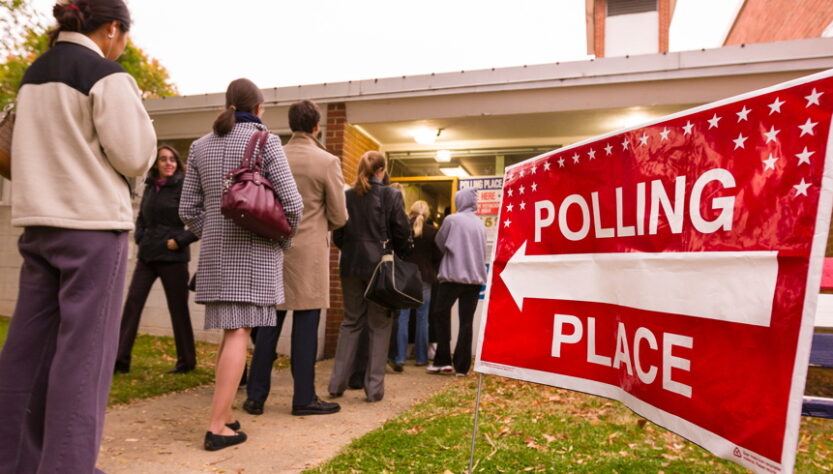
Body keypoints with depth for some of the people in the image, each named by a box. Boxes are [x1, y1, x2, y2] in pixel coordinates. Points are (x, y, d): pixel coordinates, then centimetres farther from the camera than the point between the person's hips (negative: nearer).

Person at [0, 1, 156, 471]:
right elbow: (134, 156, -10)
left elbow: (45, 147, 20)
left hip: (38, 218, 8)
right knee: (84, 347, -3)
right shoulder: (107, 76, -9)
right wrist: (136, 115, 5)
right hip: (94, 222, -8)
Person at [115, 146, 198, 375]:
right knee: (132, 304, 1)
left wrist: (180, 240, -15)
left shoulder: (183, 186, -8)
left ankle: (186, 361, 17)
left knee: (178, 309, 4)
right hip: (147, 256, 6)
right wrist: (140, 238, 8)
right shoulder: (150, 187, 10)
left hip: (173, 257, -5)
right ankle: (121, 360, 9)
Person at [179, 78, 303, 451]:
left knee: (231, 332, 14)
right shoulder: (265, 142, -4)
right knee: (239, 333, -5)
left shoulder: (201, 146, 11)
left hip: (216, 252, 5)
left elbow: (188, 209, 9)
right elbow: (291, 203, -11)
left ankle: (225, 416, 19)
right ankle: (217, 427, -4)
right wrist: (283, 241, 4)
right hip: (255, 250, -5)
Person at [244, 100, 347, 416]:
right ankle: (304, 398, 11)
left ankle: (256, 396, 18)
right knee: (305, 326, 3)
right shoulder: (327, 161, -8)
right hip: (309, 253, -4)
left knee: (269, 324, 11)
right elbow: (339, 217, -5)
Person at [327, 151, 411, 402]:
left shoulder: (347, 196, 3)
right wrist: (400, 255, 11)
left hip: (351, 265, 3)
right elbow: (402, 232, -5)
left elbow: (337, 234, 6)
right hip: (380, 265, -3)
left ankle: (338, 383, 15)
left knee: (350, 322, 14)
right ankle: (374, 386, 8)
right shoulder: (391, 195, -5)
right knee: (379, 326, 6)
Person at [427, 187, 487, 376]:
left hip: (453, 275, -4)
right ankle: (462, 366, 6)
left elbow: (439, 244, 6)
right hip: (475, 277, 4)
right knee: (466, 322, 6)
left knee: (442, 315, 10)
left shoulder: (452, 219, -6)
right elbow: (483, 251, 15)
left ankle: (443, 360, 6)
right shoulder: (480, 223, 9)